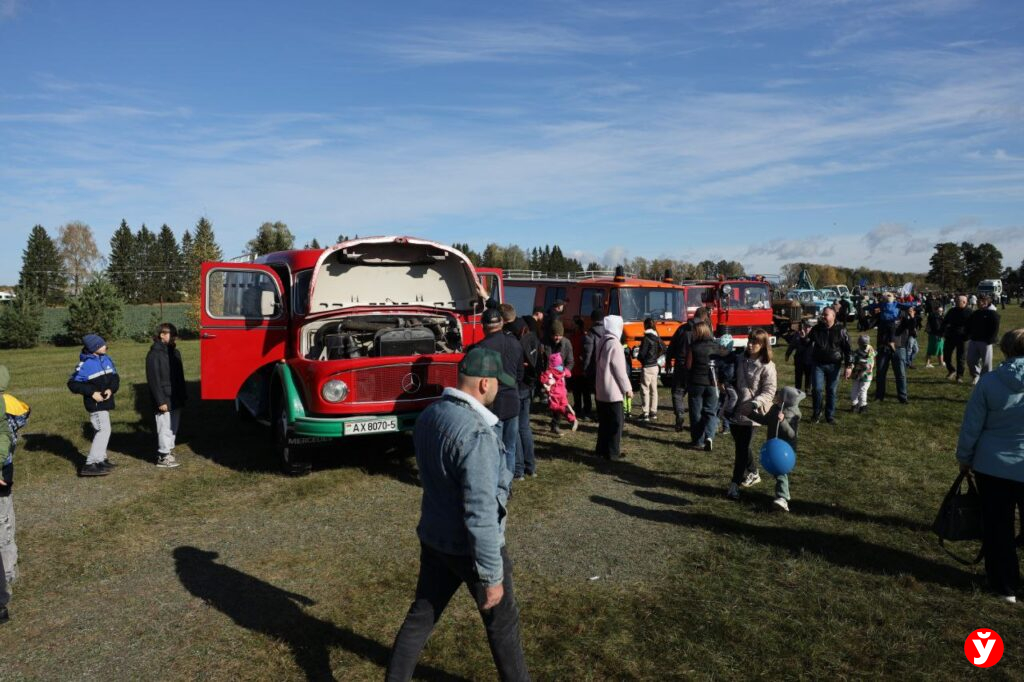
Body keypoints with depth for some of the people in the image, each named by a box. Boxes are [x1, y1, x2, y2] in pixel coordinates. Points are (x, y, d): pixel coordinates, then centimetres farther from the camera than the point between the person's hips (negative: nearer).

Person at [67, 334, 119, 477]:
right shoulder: (85, 364, -16)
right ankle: (89, 465, -13)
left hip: (105, 402, 8)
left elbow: (115, 377, 9)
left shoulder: (106, 359, 5)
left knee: (102, 430, 17)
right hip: (95, 403, -8)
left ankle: (101, 459, 31)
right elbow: (72, 383, -14)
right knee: (104, 429, -14)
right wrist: (91, 393, -19)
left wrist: (111, 389, -10)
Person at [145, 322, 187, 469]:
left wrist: (183, 396, 16)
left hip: (176, 400, 8)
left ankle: (169, 453, 27)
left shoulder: (175, 352, 12)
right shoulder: (154, 354, -13)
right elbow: (153, 380, -16)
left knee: (173, 427, 15)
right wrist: (161, 401, -18)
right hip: (165, 401, -8)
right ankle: (163, 457, 7)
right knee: (165, 428, -3)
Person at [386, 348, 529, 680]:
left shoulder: (428, 416, -2)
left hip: (433, 537, 7)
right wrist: (492, 575, -19)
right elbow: (480, 513, -28)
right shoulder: (476, 433, -29)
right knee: (502, 621, 15)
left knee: (421, 615, 20)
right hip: (469, 546, -7)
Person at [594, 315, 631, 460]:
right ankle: (612, 453, 4)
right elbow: (619, 369, -17)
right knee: (615, 422, 0)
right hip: (613, 390, -9)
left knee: (604, 421, 15)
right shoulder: (614, 344, -17)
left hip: (601, 389, 9)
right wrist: (628, 388, -9)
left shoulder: (602, 342, 10)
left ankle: (601, 449, 21)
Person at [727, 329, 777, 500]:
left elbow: (769, 392, -12)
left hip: (750, 414, -6)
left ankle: (734, 485, 1)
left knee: (742, 448, -4)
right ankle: (753, 473, 38)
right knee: (741, 445, 17)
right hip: (735, 410, 6)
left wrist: (754, 404, -24)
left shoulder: (767, 366, -9)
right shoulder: (740, 360, 7)